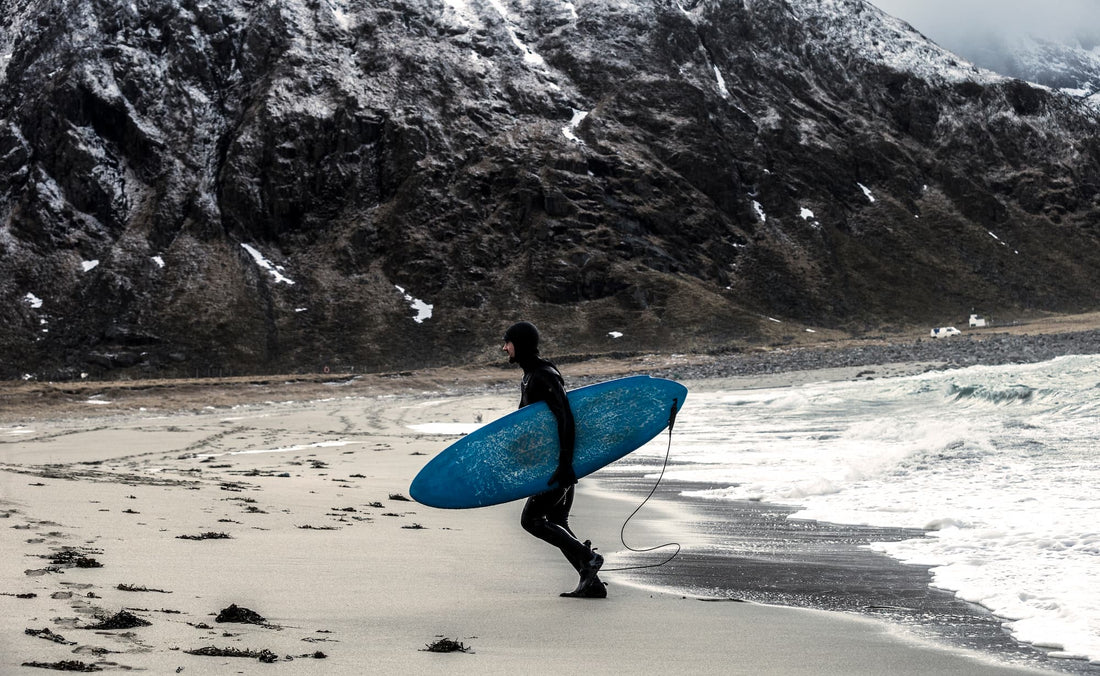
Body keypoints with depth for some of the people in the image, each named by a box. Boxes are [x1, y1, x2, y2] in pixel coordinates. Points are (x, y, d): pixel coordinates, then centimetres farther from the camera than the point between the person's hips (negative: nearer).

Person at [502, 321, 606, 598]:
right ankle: (591, 583, 9)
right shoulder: (530, 375, 15)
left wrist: (565, 464, -32)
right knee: (556, 522, 10)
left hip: (559, 462, -10)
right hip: (559, 461, 10)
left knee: (531, 519, -8)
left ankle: (587, 557, -8)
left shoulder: (543, 377, -18)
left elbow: (566, 419, -27)